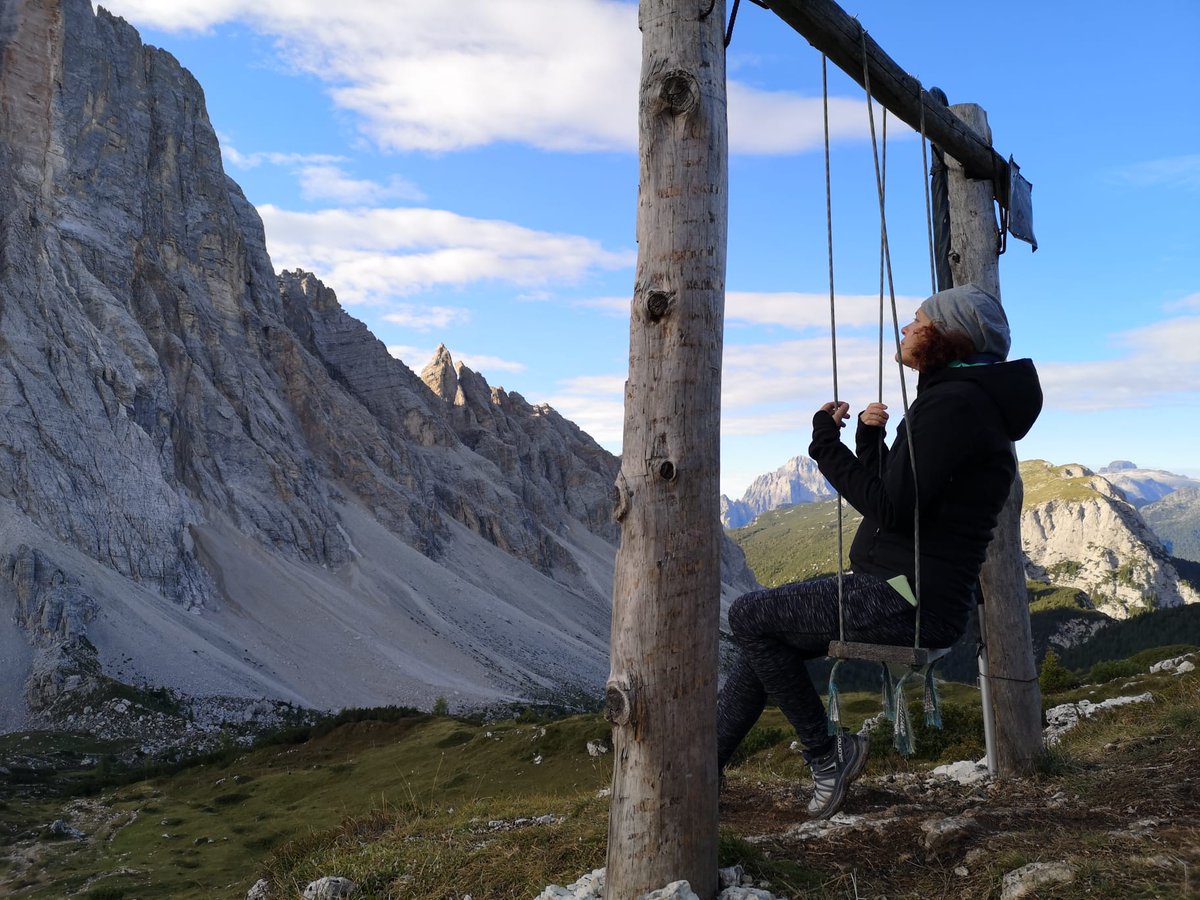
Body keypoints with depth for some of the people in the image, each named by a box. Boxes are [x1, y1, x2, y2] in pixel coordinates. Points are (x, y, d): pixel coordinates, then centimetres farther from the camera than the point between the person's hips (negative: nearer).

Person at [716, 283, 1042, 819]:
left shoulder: (952, 403, -16)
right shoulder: (958, 399, 18)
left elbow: (890, 509, -22)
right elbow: (895, 500, 20)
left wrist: (828, 445, -11)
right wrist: (869, 439, 7)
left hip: (907, 600, -11)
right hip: (903, 595, 11)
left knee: (750, 617, -8)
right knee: (764, 636, 11)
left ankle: (828, 753, 3)